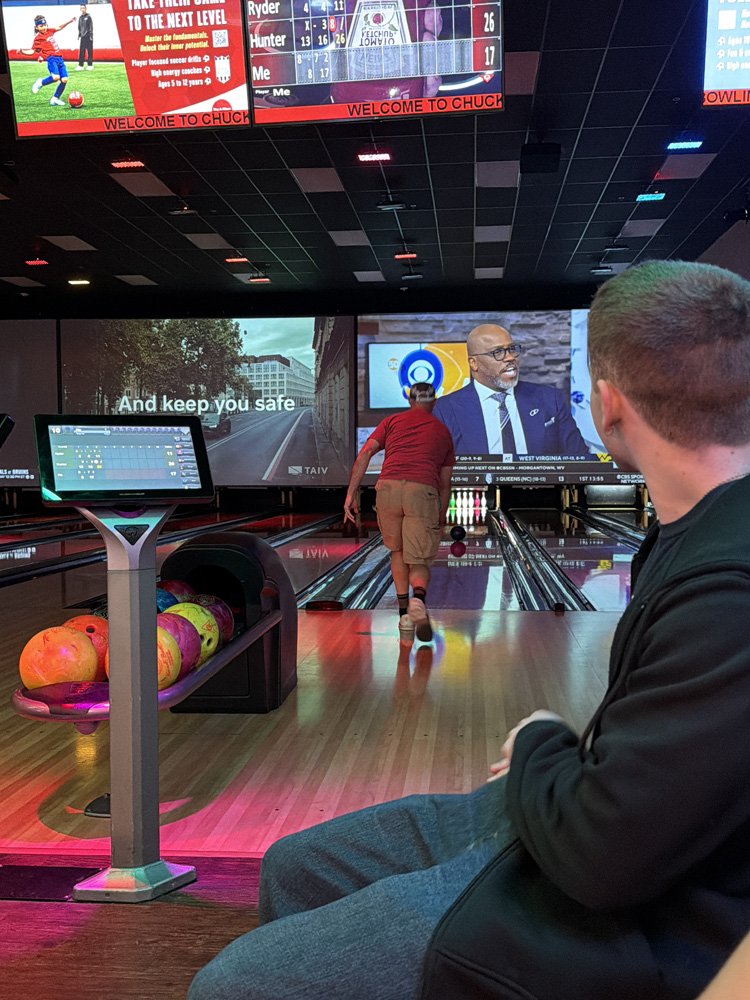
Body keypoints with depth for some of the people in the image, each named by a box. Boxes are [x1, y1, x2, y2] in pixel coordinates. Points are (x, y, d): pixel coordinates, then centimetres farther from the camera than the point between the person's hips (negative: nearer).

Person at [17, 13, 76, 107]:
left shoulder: (49, 31, 14)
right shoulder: (38, 38, -4)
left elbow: (59, 28, 29)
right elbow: (32, 51, -6)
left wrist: (69, 22, 28)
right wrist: (22, 51, -22)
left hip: (59, 58, 7)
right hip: (51, 58, -7)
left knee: (64, 79, -3)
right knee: (56, 77, -30)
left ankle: (55, 99, 13)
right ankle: (41, 83, 2)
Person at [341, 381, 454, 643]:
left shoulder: (393, 421, 20)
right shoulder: (442, 432, 24)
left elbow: (364, 454, 6)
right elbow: (445, 483, 26)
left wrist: (351, 494, 4)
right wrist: (441, 518, 38)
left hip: (388, 487, 1)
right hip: (422, 493, -1)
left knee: (397, 551, 22)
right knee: (419, 561, 5)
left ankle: (404, 615, 19)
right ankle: (418, 600, -28)